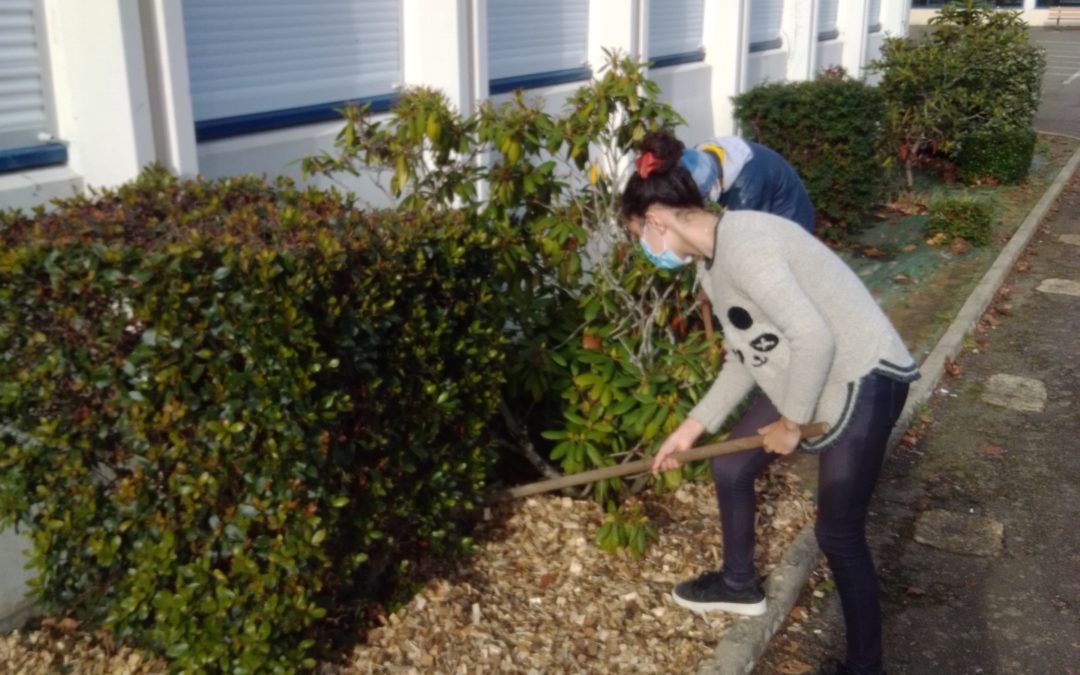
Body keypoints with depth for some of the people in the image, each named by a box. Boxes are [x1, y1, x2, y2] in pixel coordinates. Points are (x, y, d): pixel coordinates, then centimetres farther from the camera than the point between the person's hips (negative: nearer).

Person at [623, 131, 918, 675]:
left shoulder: (740, 243, -25)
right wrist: (691, 427, 13)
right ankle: (740, 585, 41)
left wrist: (792, 422, -18)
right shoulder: (712, 263, 6)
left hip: (863, 380, -10)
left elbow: (813, 337, -31)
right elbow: (746, 357, 14)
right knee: (730, 468, 17)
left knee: (837, 532, -2)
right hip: (814, 381, 10)